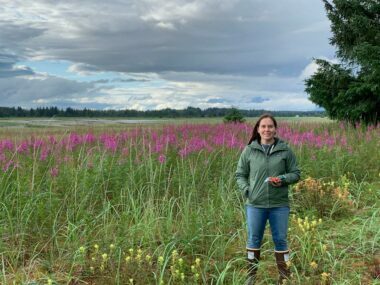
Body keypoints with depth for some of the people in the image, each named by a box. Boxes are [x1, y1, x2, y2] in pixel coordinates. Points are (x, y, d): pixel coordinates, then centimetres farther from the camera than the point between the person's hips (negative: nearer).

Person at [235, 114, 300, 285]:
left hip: (279, 205, 0)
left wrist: (283, 179, -15)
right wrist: (246, 190, -10)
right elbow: (240, 175, 7)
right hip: (255, 204, 0)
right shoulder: (249, 150, 0)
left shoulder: (285, 150, -1)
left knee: (280, 240, 11)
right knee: (254, 240, 13)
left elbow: (296, 173, 5)